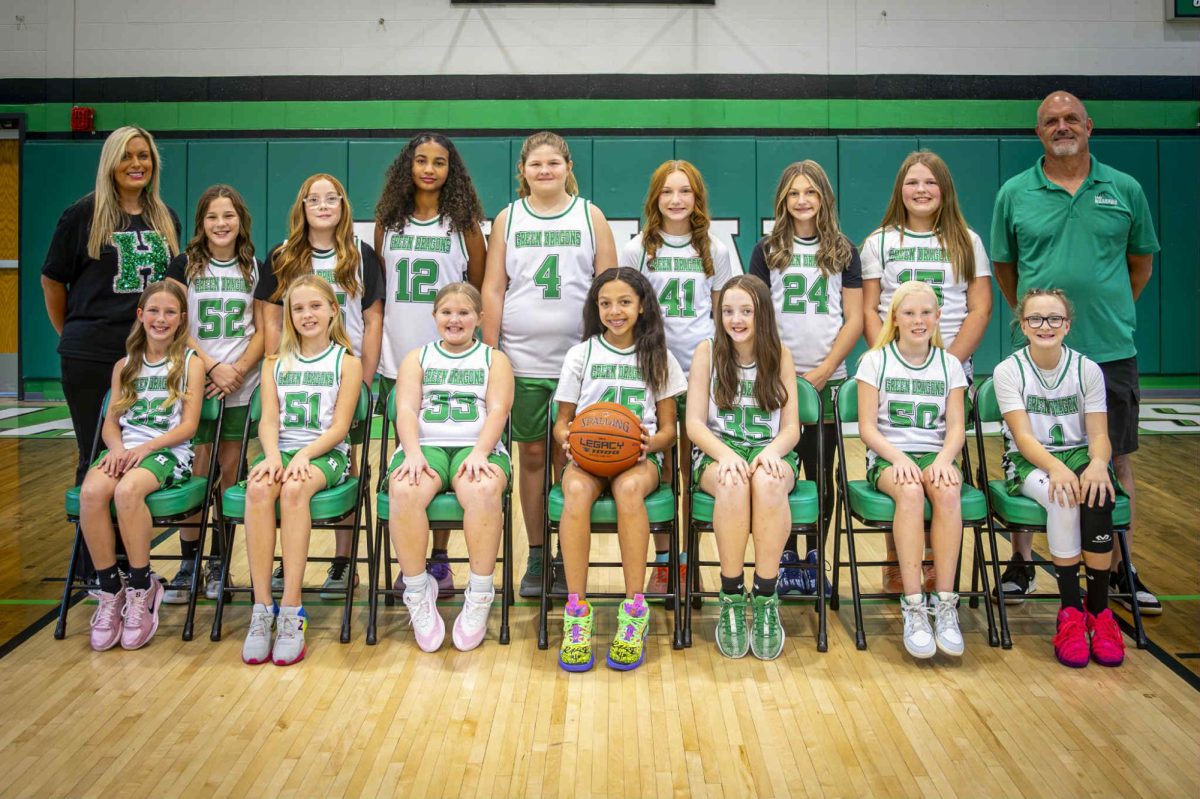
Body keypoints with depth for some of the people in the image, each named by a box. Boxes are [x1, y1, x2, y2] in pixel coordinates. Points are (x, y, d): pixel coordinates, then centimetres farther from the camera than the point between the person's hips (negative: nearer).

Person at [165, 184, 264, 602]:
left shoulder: (255, 268, 8)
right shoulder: (184, 265, 4)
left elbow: (263, 330, 5)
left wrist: (238, 370, -9)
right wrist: (212, 367, -12)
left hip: (240, 385, 1)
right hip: (193, 381, -1)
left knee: (230, 470, 3)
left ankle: (219, 563, 13)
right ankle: (188, 564, 8)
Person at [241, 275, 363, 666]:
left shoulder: (347, 362, 8)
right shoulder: (275, 363, 18)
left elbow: (338, 427, -2)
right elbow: (268, 420, 5)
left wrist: (304, 455, -18)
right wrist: (273, 455, -16)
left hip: (325, 454, -3)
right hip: (281, 450, 3)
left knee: (294, 489, -36)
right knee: (259, 488, -32)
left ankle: (291, 609, -34)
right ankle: (262, 608, -30)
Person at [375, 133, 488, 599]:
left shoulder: (464, 223, 2)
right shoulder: (388, 221, 8)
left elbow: (479, 291, 5)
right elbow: (377, 290, 13)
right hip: (398, 359, 2)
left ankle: (440, 560, 12)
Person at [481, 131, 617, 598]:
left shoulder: (590, 216, 6)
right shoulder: (507, 219, 8)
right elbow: (492, 290, 6)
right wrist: (489, 354, 1)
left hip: (577, 358, -1)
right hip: (522, 359, 1)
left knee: (570, 458, 3)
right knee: (532, 455, 6)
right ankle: (536, 556, 17)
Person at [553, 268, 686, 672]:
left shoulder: (659, 357, 12)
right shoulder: (581, 354, 12)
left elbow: (668, 428, 10)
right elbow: (562, 421, 12)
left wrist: (651, 443, -13)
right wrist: (568, 439, -12)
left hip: (639, 456, 0)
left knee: (629, 488, -38)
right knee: (577, 490, -37)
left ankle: (634, 610, -32)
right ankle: (576, 609, -33)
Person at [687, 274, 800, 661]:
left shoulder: (779, 354, 7)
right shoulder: (708, 351, 4)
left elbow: (791, 427, 3)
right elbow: (695, 422, -2)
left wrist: (772, 451, -20)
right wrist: (725, 454, -22)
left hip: (769, 451, 1)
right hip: (717, 452, -1)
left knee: (767, 481, -37)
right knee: (734, 482, -38)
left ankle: (766, 599, -25)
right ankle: (731, 598, -23)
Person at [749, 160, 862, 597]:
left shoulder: (842, 251, 8)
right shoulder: (767, 250, 6)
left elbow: (854, 319, 4)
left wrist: (824, 370, -7)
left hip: (827, 379, 1)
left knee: (821, 473, 5)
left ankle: (815, 561, 16)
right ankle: (786, 558, 15)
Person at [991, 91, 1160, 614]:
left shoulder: (1125, 190, 5)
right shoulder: (1014, 193, 2)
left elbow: (1142, 261, 14)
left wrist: (1110, 312, 10)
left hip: (1111, 352, 1)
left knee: (1116, 461, 8)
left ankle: (1120, 570, 21)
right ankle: (1022, 563, 20)